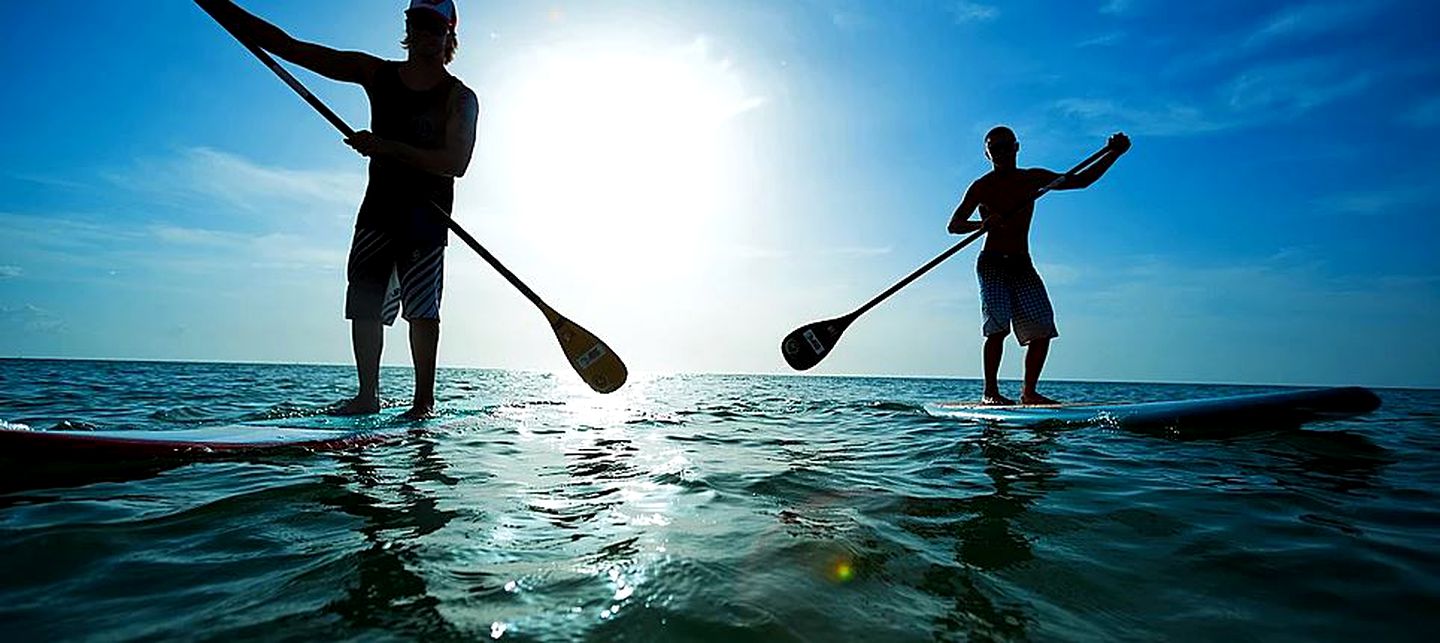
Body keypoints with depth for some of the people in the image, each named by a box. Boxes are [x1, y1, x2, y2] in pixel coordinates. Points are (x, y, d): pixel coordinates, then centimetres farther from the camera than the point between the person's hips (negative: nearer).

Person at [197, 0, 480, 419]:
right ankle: (367, 396, 11)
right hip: (378, 207, 5)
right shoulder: (376, 74, 12)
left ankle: (424, 401, -5)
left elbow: (456, 164, -15)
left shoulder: (460, 98, -1)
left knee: (421, 308, -10)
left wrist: (387, 146, -21)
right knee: (364, 302, 2)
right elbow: (287, 47, 13)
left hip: (427, 214, -4)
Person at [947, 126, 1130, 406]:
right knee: (998, 325, -21)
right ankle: (990, 392, -13)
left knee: (1043, 329, -5)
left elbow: (1082, 180, 16)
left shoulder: (1033, 178, 11)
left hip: (1023, 266, 5)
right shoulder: (982, 187, 0)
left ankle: (1029, 392, 6)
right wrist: (982, 224, -26)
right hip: (992, 264, -5)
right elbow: (953, 225, -6)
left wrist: (1113, 153, 5)